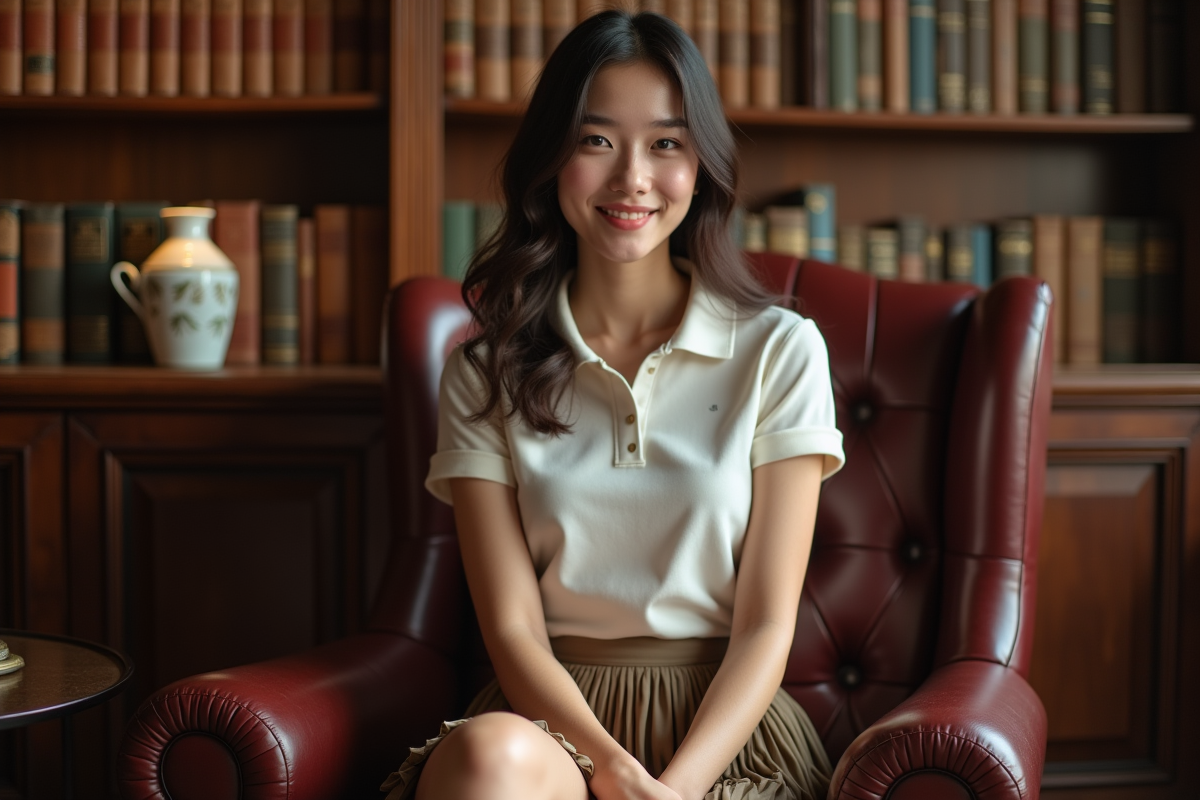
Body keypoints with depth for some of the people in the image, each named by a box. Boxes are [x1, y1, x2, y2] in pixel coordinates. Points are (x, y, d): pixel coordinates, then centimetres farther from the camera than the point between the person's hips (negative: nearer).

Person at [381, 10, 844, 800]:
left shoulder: (779, 351, 4)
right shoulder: (486, 370, 7)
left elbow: (766, 626, -1)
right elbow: (513, 625, -1)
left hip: (722, 725, -1)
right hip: (550, 715, 2)